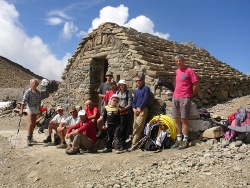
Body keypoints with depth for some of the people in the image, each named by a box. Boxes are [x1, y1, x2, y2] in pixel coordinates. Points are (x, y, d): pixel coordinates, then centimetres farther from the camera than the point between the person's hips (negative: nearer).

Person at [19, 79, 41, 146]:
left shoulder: (38, 93, 6)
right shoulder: (28, 92, -10)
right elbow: (23, 101, -15)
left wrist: (40, 110, 17)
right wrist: (21, 110, -23)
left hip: (36, 109, 5)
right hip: (30, 108, -5)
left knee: (34, 124, 11)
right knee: (31, 124, -12)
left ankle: (31, 136, 28)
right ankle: (28, 139, -7)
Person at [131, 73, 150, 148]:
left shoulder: (146, 88, 2)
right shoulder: (136, 91, 22)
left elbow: (145, 99, -7)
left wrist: (139, 108, -10)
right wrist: (134, 108, -1)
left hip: (143, 110, -7)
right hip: (136, 110, 7)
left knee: (138, 127, -14)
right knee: (135, 127, 2)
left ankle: (134, 144, -14)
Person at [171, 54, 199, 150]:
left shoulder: (189, 70, -5)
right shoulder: (177, 71, 15)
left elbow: (196, 85, -7)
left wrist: (190, 95, 0)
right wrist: (176, 92, 15)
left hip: (185, 98, -7)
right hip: (175, 98, 7)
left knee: (184, 118, -6)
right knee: (176, 119, 7)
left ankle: (185, 140, 2)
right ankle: (179, 139, 16)